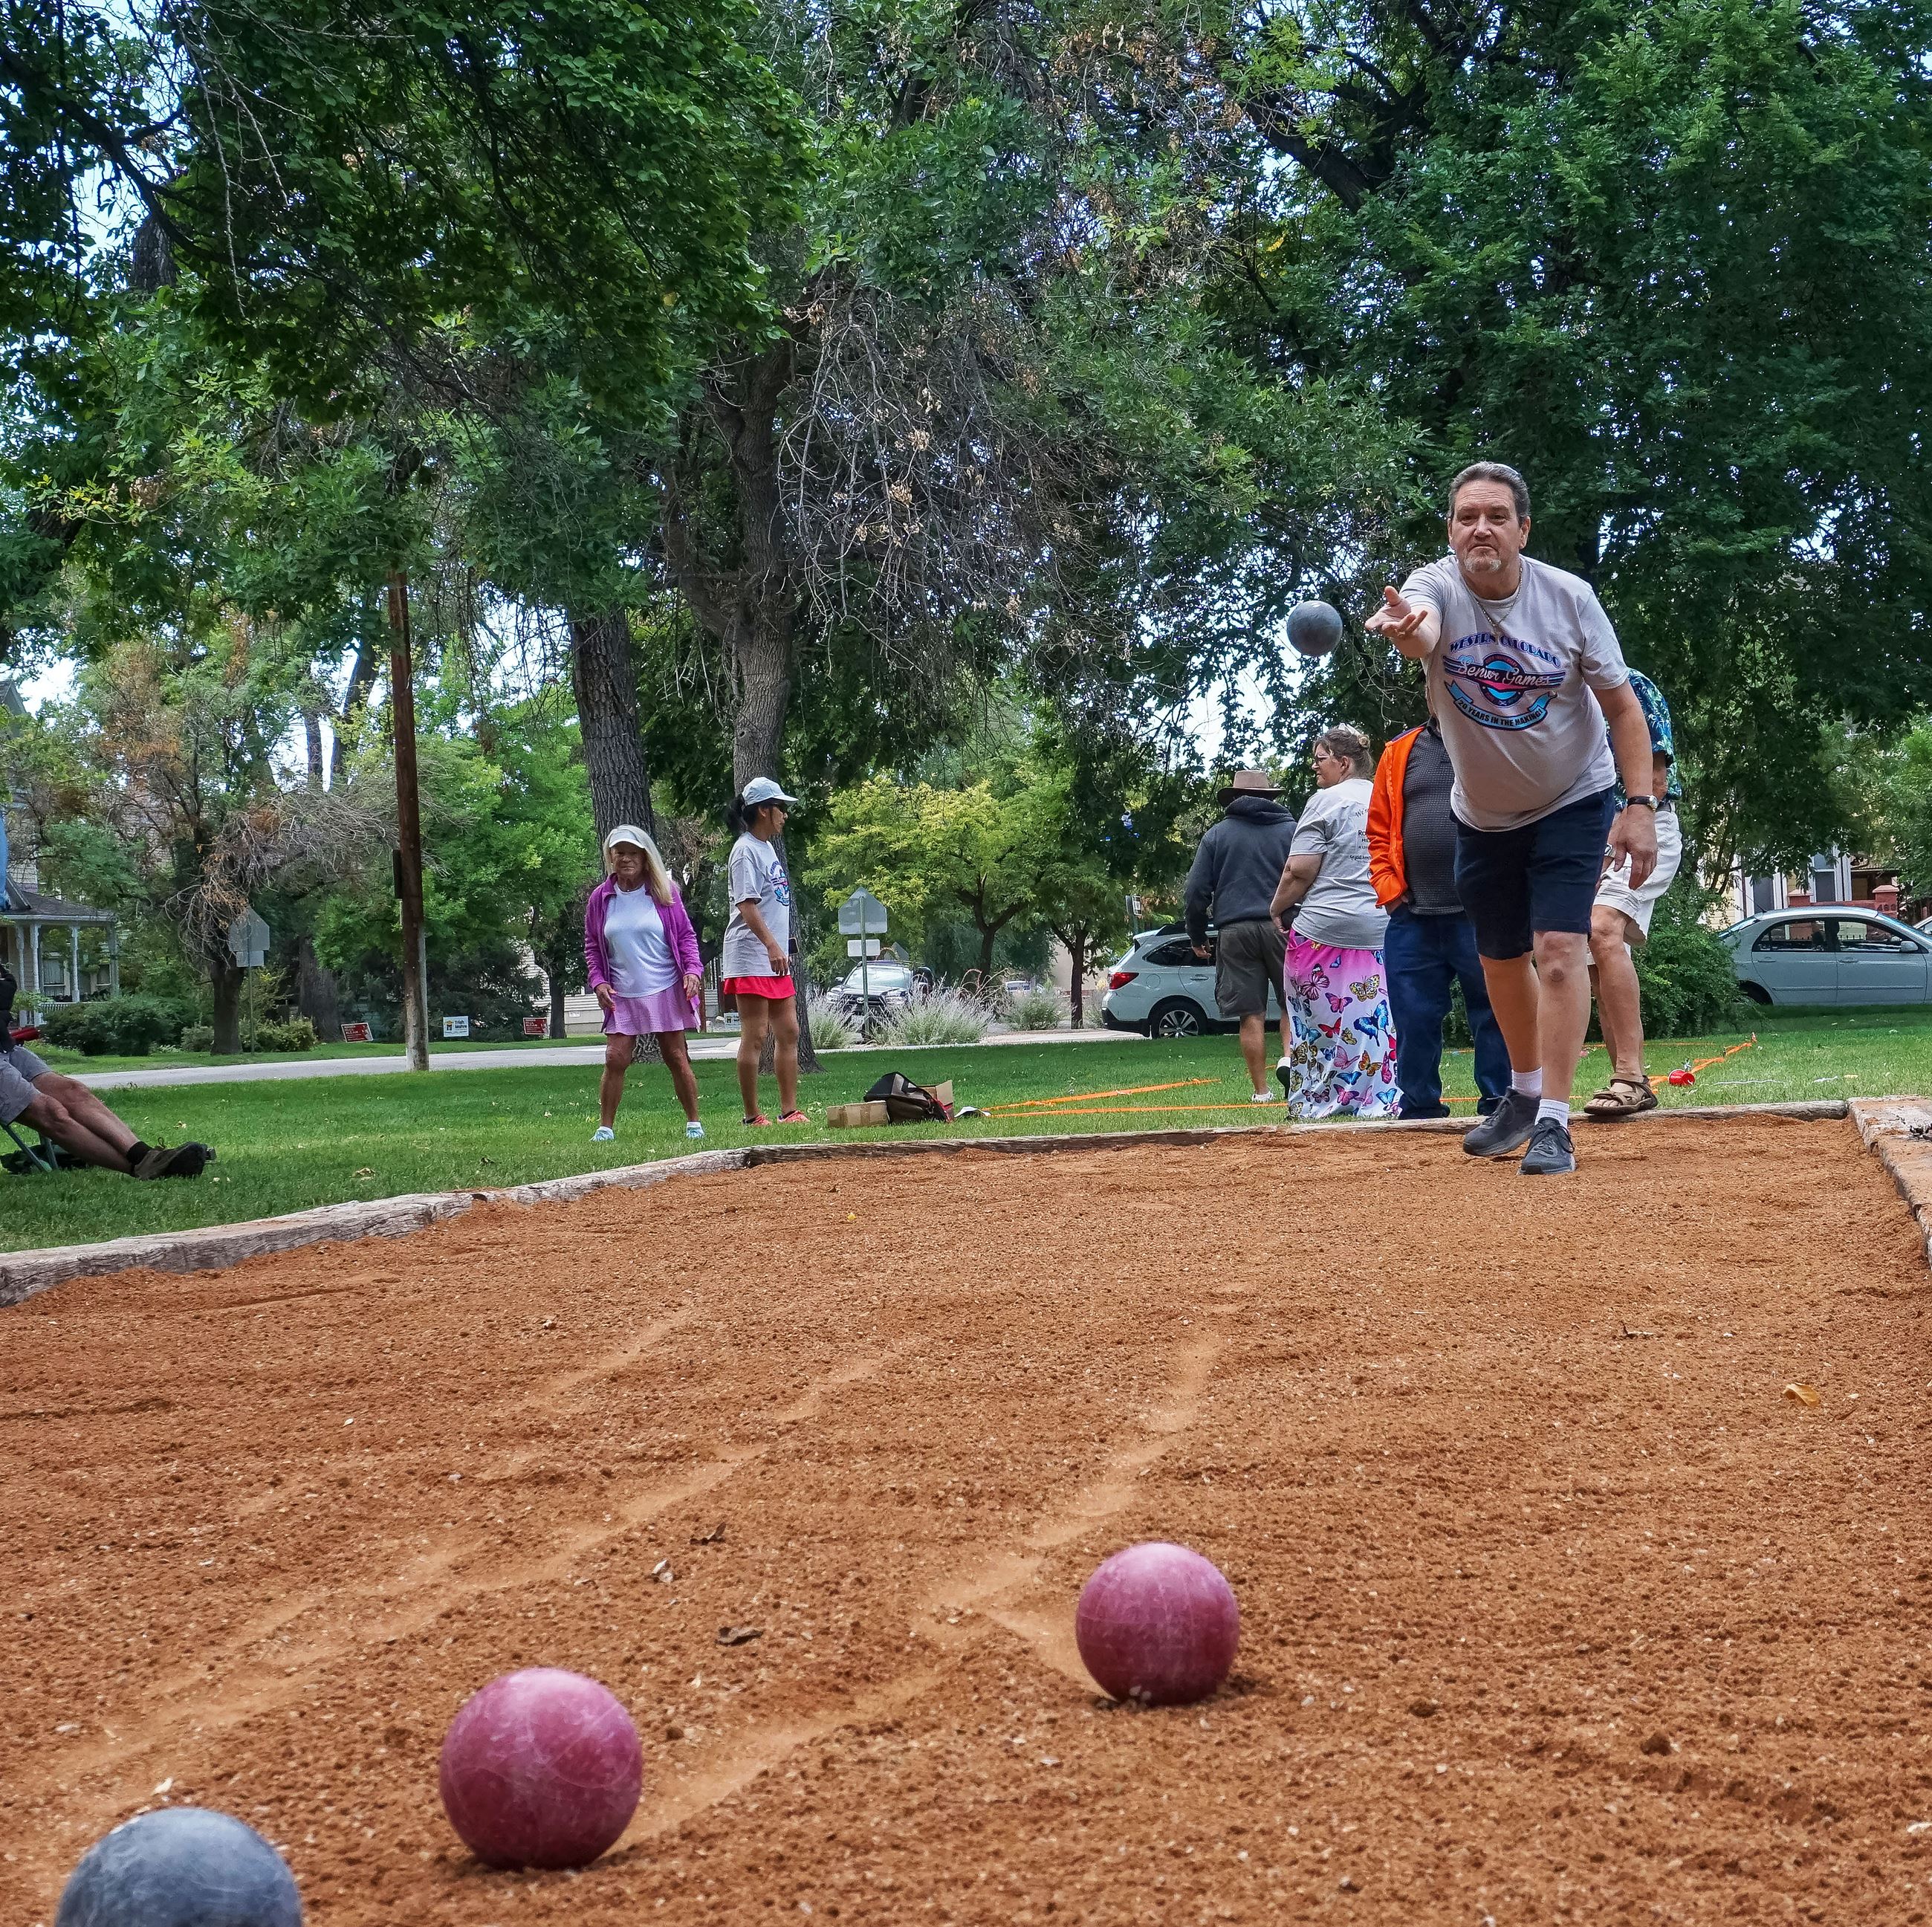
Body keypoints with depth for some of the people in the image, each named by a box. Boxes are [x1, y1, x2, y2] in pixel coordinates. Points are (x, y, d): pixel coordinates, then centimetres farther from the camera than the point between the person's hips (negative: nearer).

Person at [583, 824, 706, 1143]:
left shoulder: (664, 892, 1)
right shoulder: (601, 898, 5)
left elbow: (686, 935, 5)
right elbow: (592, 946, 12)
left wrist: (692, 969, -9)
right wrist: (598, 982, -2)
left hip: (666, 992, -1)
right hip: (621, 996, 1)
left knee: (677, 1058, 2)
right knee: (615, 1059, -8)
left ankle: (693, 1122, 12)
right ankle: (606, 1126, 3)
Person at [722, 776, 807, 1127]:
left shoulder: (769, 848, 18)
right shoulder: (746, 850, -11)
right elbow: (746, 905, -20)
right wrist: (772, 945, -29)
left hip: (775, 960, 10)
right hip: (751, 959, -10)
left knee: (788, 1032, 9)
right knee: (754, 1036, -8)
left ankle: (789, 1111, 12)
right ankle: (752, 1117, -5)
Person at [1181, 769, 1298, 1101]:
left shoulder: (1217, 835, 10)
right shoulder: (1291, 830, 9)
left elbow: (1195, 893, 7)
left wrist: (1197, 937, 16)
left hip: (1234, 931, 1)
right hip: (1283, 926, -1)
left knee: (1251, 1016, 1)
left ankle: (1261, 1090, 2)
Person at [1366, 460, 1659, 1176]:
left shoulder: (1569, 597, -18)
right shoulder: (1435, 587, -19)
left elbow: (1622, 705, -11)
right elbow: (1421, 635, -45)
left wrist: (1640, 806, -19)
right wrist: (1403, 629, -70)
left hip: (1572, 801, -3)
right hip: (1482, 813, 3)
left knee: (1558, 947, -17)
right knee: (1500, 958, 15)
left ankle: (1553, 1122, -14)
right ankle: (1524, 1091, 38)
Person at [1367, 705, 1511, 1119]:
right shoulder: (1399, 753, 14)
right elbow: (1379, 829, 15)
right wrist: (1388, 886, 3)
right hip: (1411, 918, 3)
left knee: (1493, 1016, 1)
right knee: (1414, 1019, 5)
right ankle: (1420, 1112, 14)